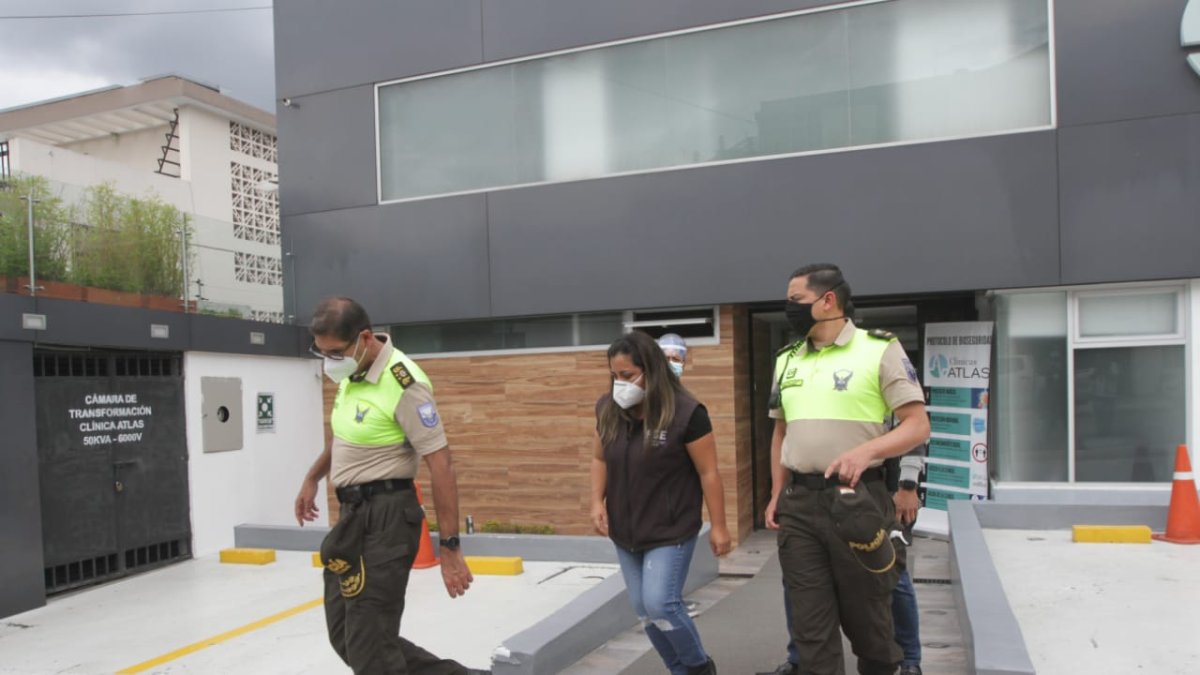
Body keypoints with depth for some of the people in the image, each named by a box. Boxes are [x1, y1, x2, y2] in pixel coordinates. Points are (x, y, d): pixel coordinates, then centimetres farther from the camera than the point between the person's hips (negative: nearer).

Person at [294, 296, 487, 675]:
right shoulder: (351, 372, 5)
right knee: (346, 636, 15)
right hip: (353, 515, 9)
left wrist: (449, 547, -22)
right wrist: (312, 478, 31)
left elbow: (440, 464, -22)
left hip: (386, 518, -9)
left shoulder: (404, 383, -22)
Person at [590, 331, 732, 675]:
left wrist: (718, 525, -8)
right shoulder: (608, 410, -2)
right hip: (625, 533, 6)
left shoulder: (686, 413, -18)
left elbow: (708, 472, -12)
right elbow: (599, 459, 12)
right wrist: (597, 501, -2)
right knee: (645, 612, 11)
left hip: (671, 531, -6)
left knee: (661, 604, -12)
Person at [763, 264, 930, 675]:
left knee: (866, 618, 10)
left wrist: (866, 451, -25)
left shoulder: (879, 349, -4)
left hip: (856, 499, -4)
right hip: (799, 503, 4)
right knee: (810, 625, 7)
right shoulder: (787, 360, 12)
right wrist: (776, 495, 10)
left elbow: (918, 426, -8)